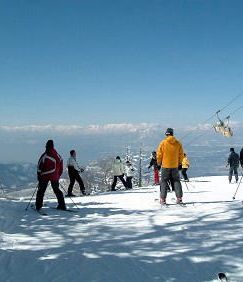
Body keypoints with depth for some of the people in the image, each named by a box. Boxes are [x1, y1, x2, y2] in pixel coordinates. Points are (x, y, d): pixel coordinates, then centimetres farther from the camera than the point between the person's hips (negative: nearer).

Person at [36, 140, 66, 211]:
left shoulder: (44, 156, -11)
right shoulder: (57, 156, 3)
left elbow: (39, 167, -9)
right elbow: (61, 167, 10)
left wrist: (39, 176, 1)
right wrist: (58, 176, 18)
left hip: (45, 176, -4)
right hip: (55, 177, 4)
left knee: (41, 191, 5)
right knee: (57, 190, 15)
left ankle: (38, 206, 1)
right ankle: (62, 205, 12)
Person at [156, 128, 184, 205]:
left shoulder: (163, 143, -9)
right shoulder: (178, 143, -1)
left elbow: (159, 154, -5)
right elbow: (181, 155, 5)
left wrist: (159, 162, 10)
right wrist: (179, 162, 19)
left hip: (165, 165, -2)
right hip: (175, 166, 2)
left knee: (164, 182, 6)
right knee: (176, 181, 11)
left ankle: (163, 199, 2)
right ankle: (179, 198, 5)